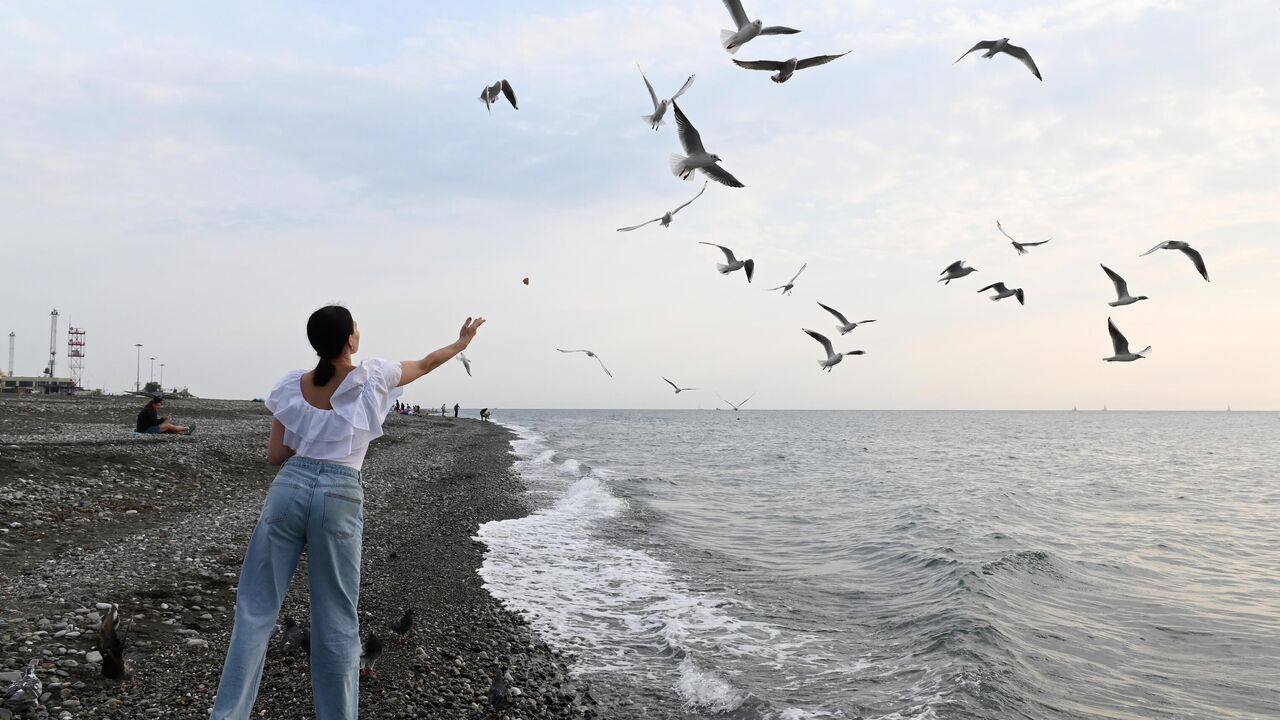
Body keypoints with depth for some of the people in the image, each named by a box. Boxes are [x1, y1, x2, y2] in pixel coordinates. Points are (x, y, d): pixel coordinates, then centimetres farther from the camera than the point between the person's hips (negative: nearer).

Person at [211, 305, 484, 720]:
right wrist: (461, 343, 35)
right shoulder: (372, 377, 0)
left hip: (289, 487, 2)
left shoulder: (291, 386, 6)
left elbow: (275, 456, 8)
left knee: (256, 608, 7)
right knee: (336, 621, 6)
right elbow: (424, 365, 19)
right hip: (339, 498, -2)